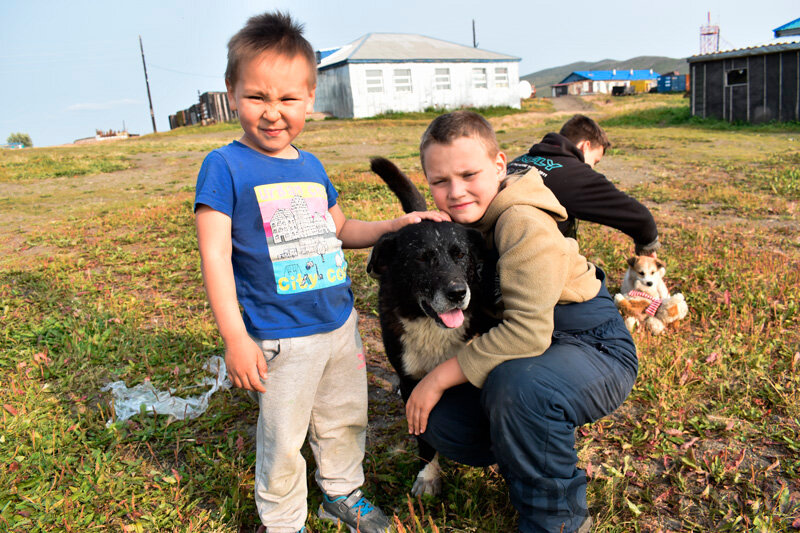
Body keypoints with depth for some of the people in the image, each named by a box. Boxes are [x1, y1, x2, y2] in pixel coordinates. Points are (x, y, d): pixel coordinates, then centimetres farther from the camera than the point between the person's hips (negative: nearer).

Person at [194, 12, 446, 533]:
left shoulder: (312, 167, 7)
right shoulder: (225, 166, -11)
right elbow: (215, 255, -14)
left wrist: (395, 225, 6)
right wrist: (235, 337, -18)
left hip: (340, 323, 7)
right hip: (282, 338, -6)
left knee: (347, 418, 21)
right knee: (283, 440, 8)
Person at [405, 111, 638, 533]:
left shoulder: (523, 224, -26)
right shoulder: (467, 220, 0)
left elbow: (527, 331, -32)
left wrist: (440, 378, -25)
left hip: (596, 350, -7)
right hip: (527, 354, 8)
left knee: (517, 383, -39)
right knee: (437, 422, -7)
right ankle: (530, 456, 20)